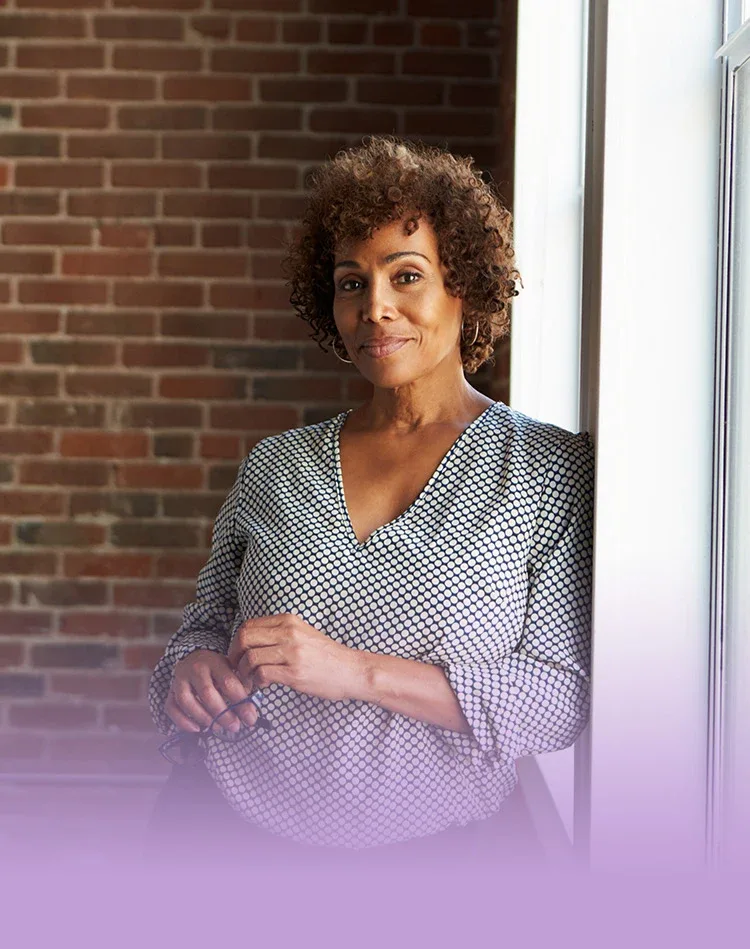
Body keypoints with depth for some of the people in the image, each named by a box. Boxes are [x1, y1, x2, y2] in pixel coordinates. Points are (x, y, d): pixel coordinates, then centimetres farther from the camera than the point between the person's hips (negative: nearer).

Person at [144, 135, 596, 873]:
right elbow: (206, 620, 14)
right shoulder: (275, 465, 6)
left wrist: (362, 672, -21)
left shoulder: (553, 469, -6)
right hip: (230, 828, 3)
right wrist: (189, 672, -11)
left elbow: (571, 696, -12)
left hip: (441, 843, -2)